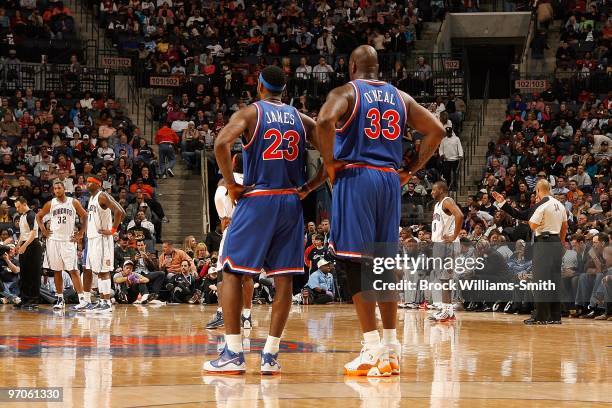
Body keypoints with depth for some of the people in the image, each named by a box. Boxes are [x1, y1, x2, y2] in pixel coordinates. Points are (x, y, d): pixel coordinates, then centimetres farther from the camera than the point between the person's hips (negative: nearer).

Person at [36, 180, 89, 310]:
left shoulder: (74, 203, 1)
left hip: (69, 241, -3)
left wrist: (81, 234, 0)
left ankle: (82, 298, -13)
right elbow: (39, 216, 17)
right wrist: (43, 230, 5)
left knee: (73, 270, -10)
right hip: (54, 240, 3)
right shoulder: (50, 204, 6)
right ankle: (60, 300, 11)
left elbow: (85, 217, 7)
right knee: (56, 271, 5)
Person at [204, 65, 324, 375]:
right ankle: (270, 355, 3)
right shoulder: (301, 119, 11)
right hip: (291, 202, 4)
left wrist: (231, 184, -10)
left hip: (257, 199, -4)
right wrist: (308, 188, 7)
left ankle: (233, 354, -5)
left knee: (232, 272, 3)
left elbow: (221, 143, -19)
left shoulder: (250, 113, -1)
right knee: (283, 277, 6)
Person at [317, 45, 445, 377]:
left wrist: (329, 162, -10)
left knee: (356, 262, -5)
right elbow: (436, 130, 11)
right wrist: (411, 170, 12)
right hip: (390, 181, 5)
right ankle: (391, 347, 11)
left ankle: (373, 349, -11)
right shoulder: (400, 97, 15)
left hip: (355, 178, -5)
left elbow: (324, 121, -22)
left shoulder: (346, 92, -1)